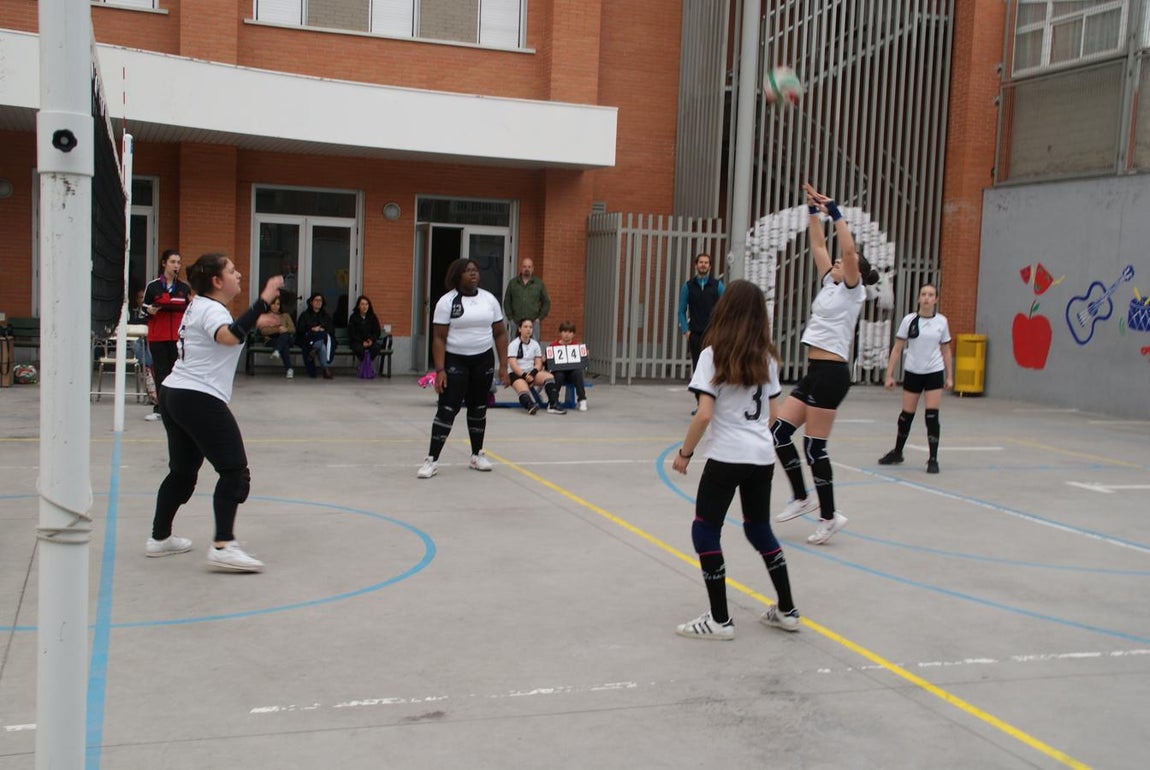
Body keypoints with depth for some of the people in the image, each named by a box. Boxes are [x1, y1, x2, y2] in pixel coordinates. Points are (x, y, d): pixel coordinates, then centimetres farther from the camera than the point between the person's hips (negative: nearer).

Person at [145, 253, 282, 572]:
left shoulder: (199, 307, 18)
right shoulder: (211, 309, -12)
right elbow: (229, 336, -35)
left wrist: (253, 323, 34)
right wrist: (263, 302, -34)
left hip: (174, 395, 10)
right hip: (200, 400, -10)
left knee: (182, 471, 20)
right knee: (235, 471, -11)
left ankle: (159, 538, 29)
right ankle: (223, 546, -19)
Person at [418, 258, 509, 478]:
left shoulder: (489, 299, 4)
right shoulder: (447, 301, -8)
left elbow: (500, 333, 8)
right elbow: (439, 338, -10)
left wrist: (503, 365, 1)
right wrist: (440, 370, -18)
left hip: (483, 361, 4)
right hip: (455, 360, -4)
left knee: (478, 408, 12)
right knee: (447, 409, -8)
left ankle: (477, 455, 25)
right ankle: (432, 459, -5)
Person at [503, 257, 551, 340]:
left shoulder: (539, 283, 5)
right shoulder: (512, 283, 8)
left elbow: (546, 302, 9)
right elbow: (506, 302, 11)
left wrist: (539, 318, 1)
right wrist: (510, 318, 3)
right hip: (516, 323, 1)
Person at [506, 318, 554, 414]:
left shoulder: (535, 344, 13)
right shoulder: (513, 344, -1)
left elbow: (538, 363, 6)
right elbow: (513, 365, -11)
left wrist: (532, 374, -14)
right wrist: (524, 376, -23)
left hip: (531, 373, 4)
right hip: (516, 374, -4)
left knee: (549, 376, -24)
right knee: (523, 389, -36)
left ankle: (553, 403, -41)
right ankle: (530, 405, -68)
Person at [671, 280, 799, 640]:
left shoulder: (713, 354, -10)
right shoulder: (766, 357, 7)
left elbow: (703, 415, -16)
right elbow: (772, 413, 11)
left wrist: (685, 452, -4)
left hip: (726, 457, -6)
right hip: (763, 456, 6)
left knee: (705, 531, 5)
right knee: (759, 528, 21)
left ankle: (720, 620, 6)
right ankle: (787, 610, 27)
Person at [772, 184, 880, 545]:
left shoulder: (853, 290, -5)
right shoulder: (830, 284, 16)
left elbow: (849, 250, -20)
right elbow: (818, 245, 21)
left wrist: (835, 212, -17)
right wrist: (813, 210, 17)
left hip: (831, 373, -8)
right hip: (815, 372, 8)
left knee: (814, 446, -5)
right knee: (778, 431, 5)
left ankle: (829, 516, 6)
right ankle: (802, 498, 17)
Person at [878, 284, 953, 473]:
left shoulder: (941, 321, 0)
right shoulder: (909, 320, -5)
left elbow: (946, 351, 9)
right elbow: (897, 349, -2)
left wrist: (949, 376, 6)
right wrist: (889, 375, -5)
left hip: (934, 373, 0)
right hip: (912, 373, 0)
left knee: (932, 416, -6)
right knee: (906, 415, 7)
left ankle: (933, 459, 2)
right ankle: (897, 452, 27)